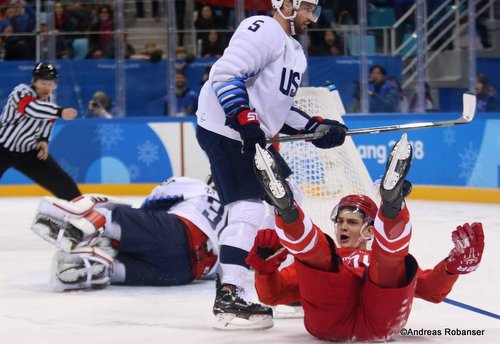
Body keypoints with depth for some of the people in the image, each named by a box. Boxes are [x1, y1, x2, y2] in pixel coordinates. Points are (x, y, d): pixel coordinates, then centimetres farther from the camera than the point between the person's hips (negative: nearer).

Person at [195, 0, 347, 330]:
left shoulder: (294, 50, 20)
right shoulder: (263, 30, -13)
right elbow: (226, 75, -24)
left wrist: (316, 127, 12)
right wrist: (245, 120, -29)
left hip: (252, 134, 11)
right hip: (224, 130, -11)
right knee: (249, 208, -17)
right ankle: (229, 296, -17)